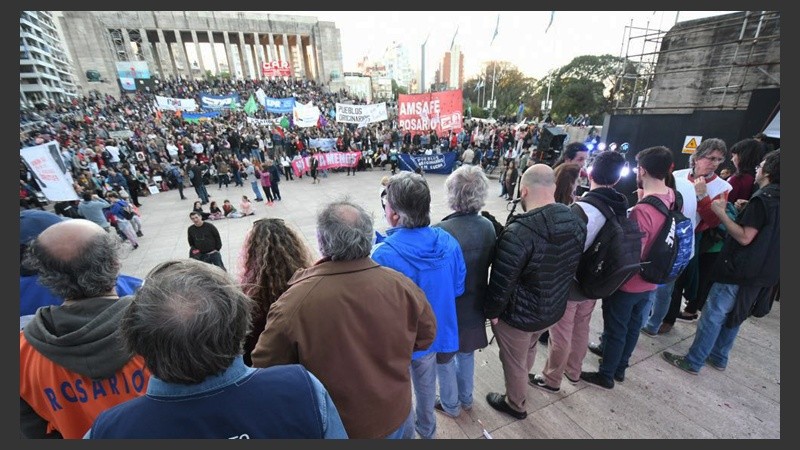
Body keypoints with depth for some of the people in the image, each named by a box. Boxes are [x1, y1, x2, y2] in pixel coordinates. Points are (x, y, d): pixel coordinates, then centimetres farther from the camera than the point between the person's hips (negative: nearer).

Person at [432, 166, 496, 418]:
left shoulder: (441, 231, -30)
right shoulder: (488, 227, -11)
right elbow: (490, 264, 2)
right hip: (474, 306, 6)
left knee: (444, 358, 21)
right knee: (466, 354, 29)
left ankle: (451, 405, 44)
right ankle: (466, 399, 51)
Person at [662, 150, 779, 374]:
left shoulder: (762, 198, -17)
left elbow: (745, 237, -22)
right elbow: (767, 230, 18)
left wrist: (722, 213, -17)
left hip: (738, 271, -9)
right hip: (761, 274, 9)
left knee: (712, 316, 0)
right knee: (732, 317, 19)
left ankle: (692, 362, 8)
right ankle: (718, 358, 32)